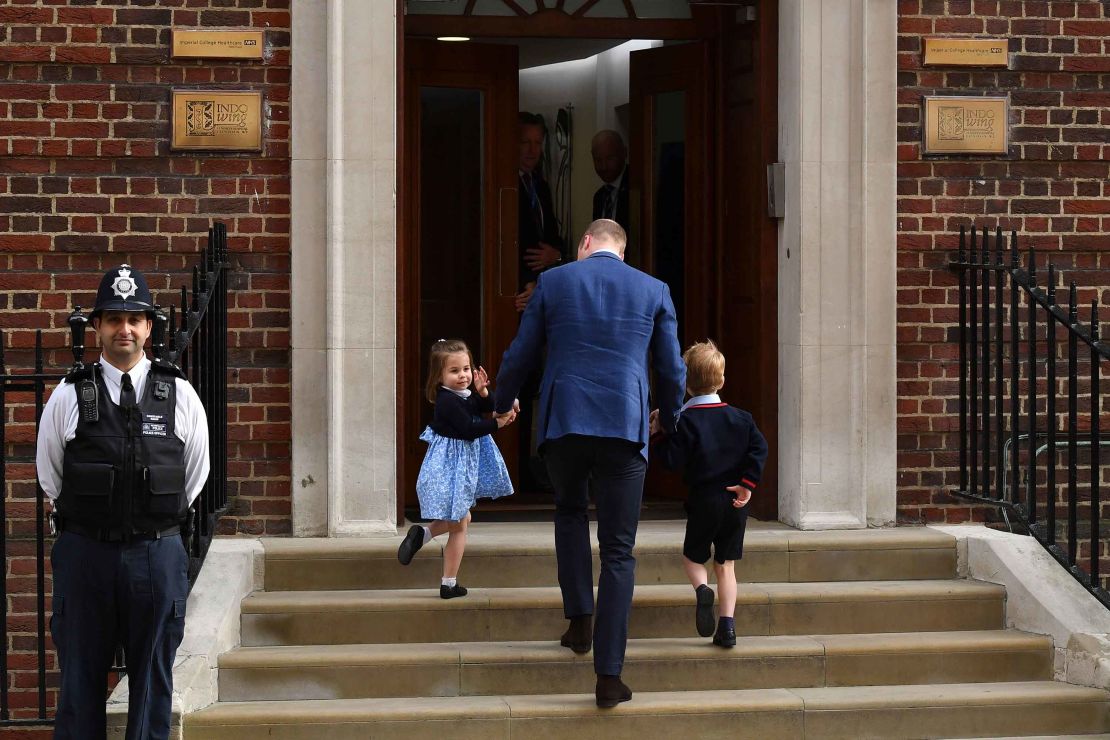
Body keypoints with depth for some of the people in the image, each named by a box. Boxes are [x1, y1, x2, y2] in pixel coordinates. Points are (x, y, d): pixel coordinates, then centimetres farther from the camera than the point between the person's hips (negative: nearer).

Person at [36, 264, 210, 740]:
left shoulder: (179, 395, 1)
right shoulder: (68, 397, -1)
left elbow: (196, 474, 13)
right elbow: (49, 475, 12)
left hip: (158, 553, 1)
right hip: (84, 553, -1)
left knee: (153, 683, 8)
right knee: (80, 681, 4)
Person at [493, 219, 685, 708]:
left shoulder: (553, 282, 6)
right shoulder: (654, 291, 8)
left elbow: (519, 357, 12)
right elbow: (672, 371, 13)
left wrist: (502, 403, 32)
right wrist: (669, 419, 33)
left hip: (563, 423, 0)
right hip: (625, 428, 0)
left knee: (570, 512, 30)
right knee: (618, 552, 3)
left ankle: (580, 619, 18)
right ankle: (608, 675, -1)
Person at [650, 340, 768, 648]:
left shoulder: (685, 421, -9)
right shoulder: (739, 417, 4)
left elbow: (673, 460, -15)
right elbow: (759, 448, -3)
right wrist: (747, 484, -3)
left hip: (703, 502, -3)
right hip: (735, 502, 3)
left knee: (692, 556, 15)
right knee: (726, 564, 11)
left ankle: (702, 589, -17)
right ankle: (728, 624, -1)